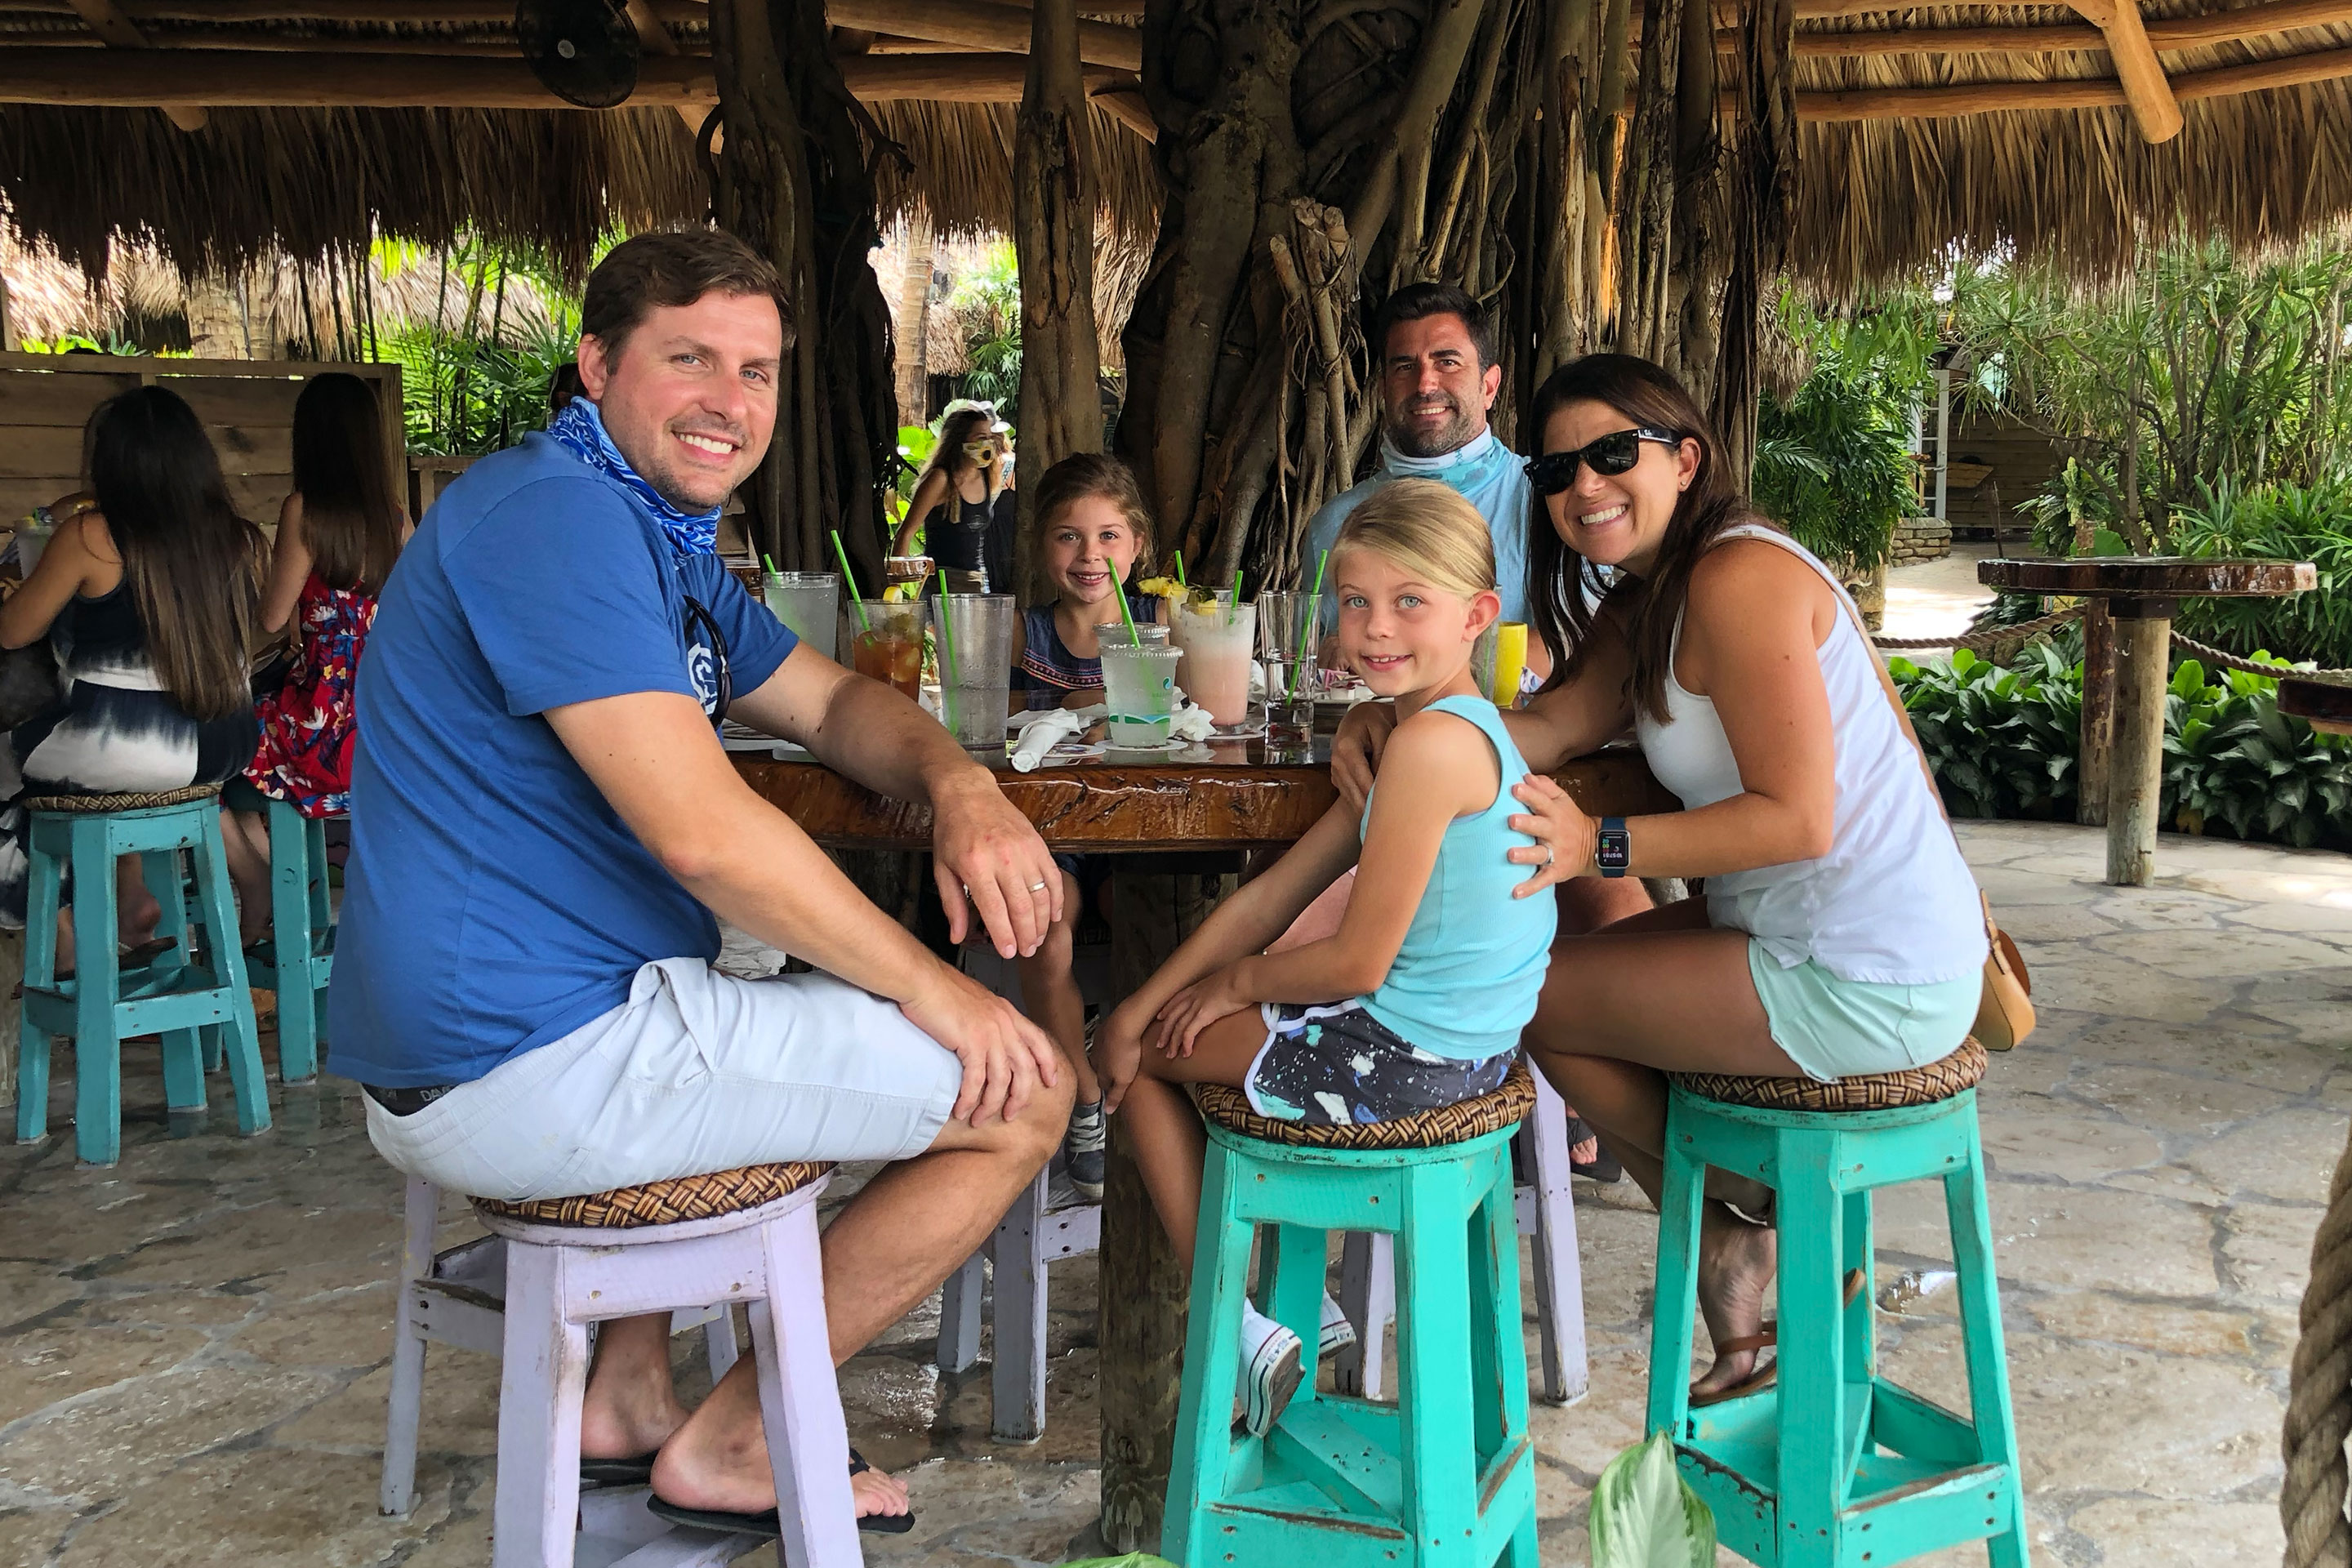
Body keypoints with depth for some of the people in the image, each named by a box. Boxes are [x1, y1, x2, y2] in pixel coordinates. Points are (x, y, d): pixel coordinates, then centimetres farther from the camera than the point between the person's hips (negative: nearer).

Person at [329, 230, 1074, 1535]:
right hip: (529, 1067, -11)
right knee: (1023, 1090, -3)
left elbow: (830, 700, 19)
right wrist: (933, 992, -15)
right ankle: (731, 1447, 9)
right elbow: (706, 831, -25)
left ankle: (626, 1396, 30)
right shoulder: (555, 514, -18)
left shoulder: (660, 533, 16)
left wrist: (960, 783, -3)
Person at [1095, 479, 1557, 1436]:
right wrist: (1145, 1004, 4)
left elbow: (1358, 963, -21)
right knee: (1132, 1031, 24)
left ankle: (1240, 1328, 14)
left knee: (1140, 1054, 7)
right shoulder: (1458, 730, 8)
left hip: (1403, 1058, -10)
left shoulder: (1431, 742, -24)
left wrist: (1234, 983, -2)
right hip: (1468, 1045, 10)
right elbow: (1270, 897, 7)